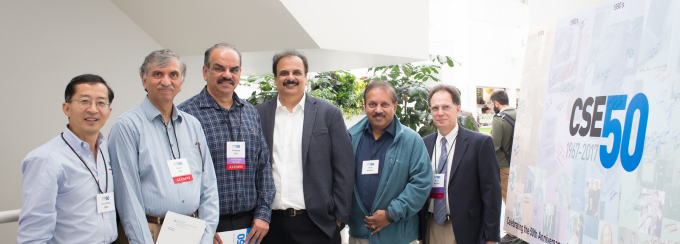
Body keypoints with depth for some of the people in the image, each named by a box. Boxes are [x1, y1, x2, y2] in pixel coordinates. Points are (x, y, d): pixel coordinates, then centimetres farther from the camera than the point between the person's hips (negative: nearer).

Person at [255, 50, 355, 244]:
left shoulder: (329, 113, 1)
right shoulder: (259, 114, 5)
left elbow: (344, 170, -1)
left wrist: (339, 217, -4)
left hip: (317, 222, -1)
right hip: (270, 223, 2)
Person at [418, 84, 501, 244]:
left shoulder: (480, 142, -8)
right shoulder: (423, 144, 5)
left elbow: (491, 193, -8)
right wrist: (419, 231, 5)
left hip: (465, 231, -3)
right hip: (431, 230, 4)